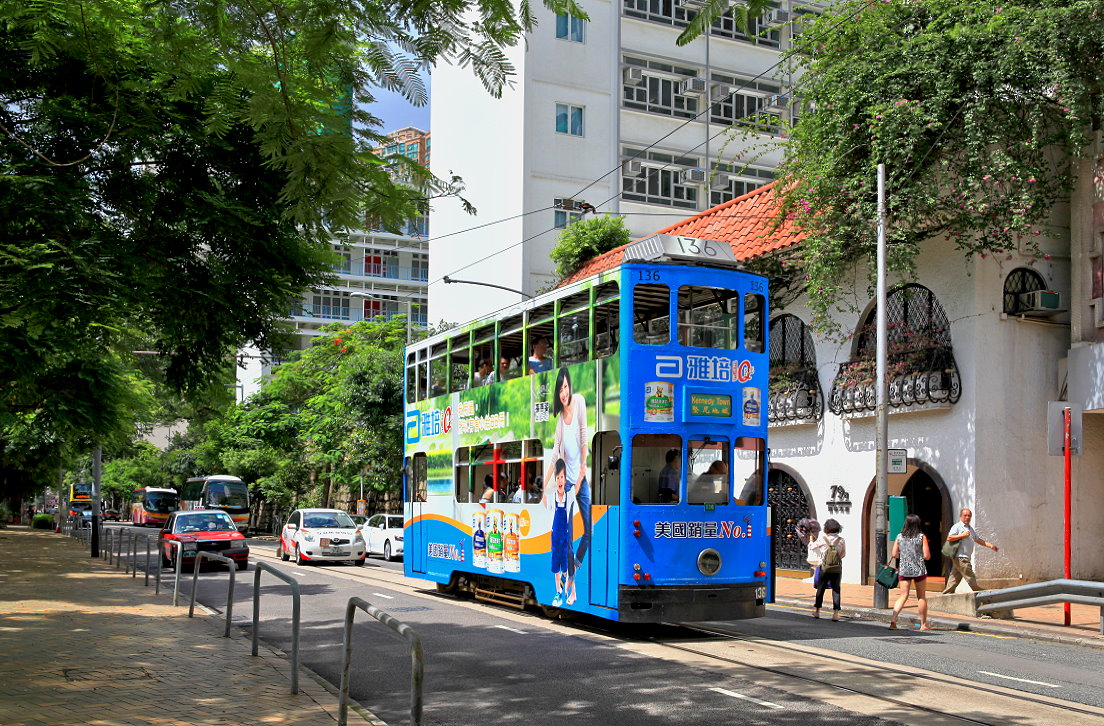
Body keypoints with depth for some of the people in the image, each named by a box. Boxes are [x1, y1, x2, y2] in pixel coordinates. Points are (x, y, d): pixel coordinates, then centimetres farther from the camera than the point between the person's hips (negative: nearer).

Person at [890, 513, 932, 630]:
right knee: (921, 597, 10)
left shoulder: (899, 537, 2)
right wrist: (918, 554, 13)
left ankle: (893, 619, -12)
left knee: (903, 595, 5)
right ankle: (924, 624, 17)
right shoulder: (921, 537, -5)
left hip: (903, 570, 2)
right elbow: (927, 556, -8)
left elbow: (894, 555, 3)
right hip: (918, 570, -2)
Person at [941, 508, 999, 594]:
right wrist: (962, 535, -18)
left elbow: (978, 540, 26)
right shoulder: (957, 526, -7)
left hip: (965, 558, 9)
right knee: (971, 578, -6)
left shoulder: (970, 528, 22)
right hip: (960, 557, -9)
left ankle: (945, 595, 9)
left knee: (954, 579, 8)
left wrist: (990, 545, 17)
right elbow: (949, 538, -16)